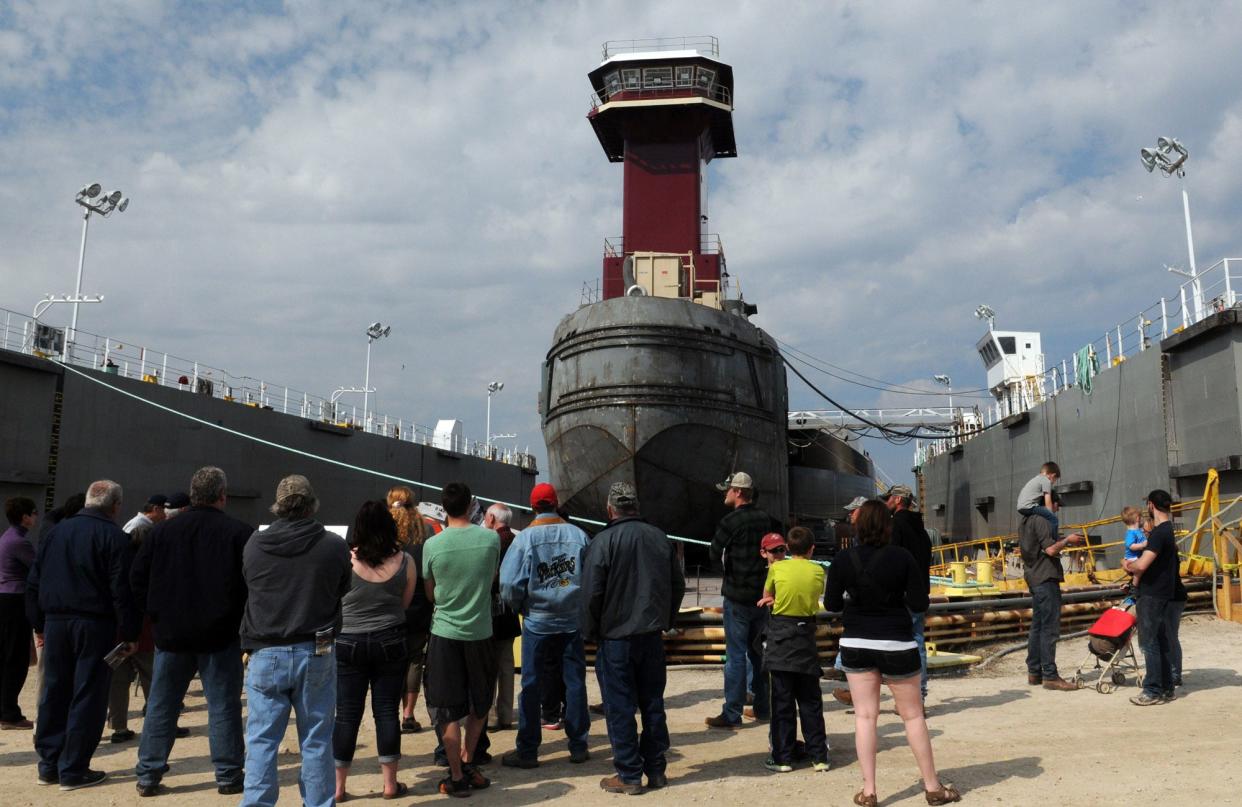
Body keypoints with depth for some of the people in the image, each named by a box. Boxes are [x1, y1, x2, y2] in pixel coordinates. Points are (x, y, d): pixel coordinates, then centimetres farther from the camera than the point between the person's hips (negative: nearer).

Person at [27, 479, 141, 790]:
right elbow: (121, 590, -13)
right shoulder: (114, 537, -9)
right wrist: (129, 633, -8)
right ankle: (73, 770, 3)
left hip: (55, 622, 6)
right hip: (94, 625, -6)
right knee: (88, 696, 1)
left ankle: (48, 765, 20)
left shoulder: (57, 531, 9)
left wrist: (39, 624, 18)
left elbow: (34, 582, 12)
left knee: (54, 693, 14)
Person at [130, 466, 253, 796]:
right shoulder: (239, 532, -9)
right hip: (219, 634, -3)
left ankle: (148, 775, 16)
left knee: (161, 706, 13)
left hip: (171, 633, 3)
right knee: (223, 706, 5)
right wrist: (243, 622, 3)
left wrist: (157, 614, 11)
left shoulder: (162, 530, 3)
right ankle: (228, 775, 9)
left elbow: (138, 578, 4)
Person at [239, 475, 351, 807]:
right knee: (316, 741, 9)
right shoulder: (334, 547, -9)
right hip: (316, 654, -1)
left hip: (266, 654, 1)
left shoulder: (253, 545, -4)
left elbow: (244, 592, 10)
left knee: (261, 741, 8)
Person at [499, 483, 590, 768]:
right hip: (573, 621, 2)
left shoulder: (525, 538, -9)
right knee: (575, 682, 10)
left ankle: (527, 751, 12)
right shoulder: (578, 535, -4)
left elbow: (510, 586, -10)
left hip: (538, 623, -2)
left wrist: (518, 606, 9)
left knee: (532, 687, 6)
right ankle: (578, 746, 17)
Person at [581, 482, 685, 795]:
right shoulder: (660, 537, 4)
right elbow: (678, 585, 11)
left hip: (616, 637, -5)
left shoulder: (603, 541, -13)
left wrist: (590, 633, 0)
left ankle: (629, 775, 9)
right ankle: (656, 769, 21)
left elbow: (592, 594, -13)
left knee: (620, 708, 4)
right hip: (652, 636, 5)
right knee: (653, 704, 14)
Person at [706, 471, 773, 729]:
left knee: (736, 655, -3)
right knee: (758, 651, 17)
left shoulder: (731, 521, -15)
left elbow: (714, 554, -11)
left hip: (737, 596, -7)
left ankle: (732, 714, 0)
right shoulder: (764, 519, 6)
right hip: (762, 594, 7)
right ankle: (763, 707, 24)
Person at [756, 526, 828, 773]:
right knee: (810, 701, 11)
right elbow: (815, 597, 11)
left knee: (782, 700, 4)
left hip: (780, 637, -2)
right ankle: (819, 756, 14)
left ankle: (782, 758, 7)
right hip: (806, 636, 2)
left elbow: (766, 596, 11)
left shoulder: (777, 568, -4)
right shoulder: (818, 571, 1)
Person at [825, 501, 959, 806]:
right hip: (896, 643, -1)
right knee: (913, 715, 11)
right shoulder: (902, 557, -12)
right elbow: (919, 604, -11)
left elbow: (831, 604, -1)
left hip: (856, 643, 2)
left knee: (865, 716, 9)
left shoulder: (843, 559, -7)